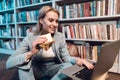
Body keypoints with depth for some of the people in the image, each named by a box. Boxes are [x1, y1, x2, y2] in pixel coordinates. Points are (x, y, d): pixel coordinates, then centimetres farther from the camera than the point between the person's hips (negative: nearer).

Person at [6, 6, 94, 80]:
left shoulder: (60, 37, -9)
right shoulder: (29, 39, -17)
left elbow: (66, 57, -12)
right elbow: (9, 63, -25)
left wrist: (77, 59, -36)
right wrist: (31, 53, -43)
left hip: (52, 68, 2)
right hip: (36, 69, -1)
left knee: (68, 66, -28)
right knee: (23, 63, -30)